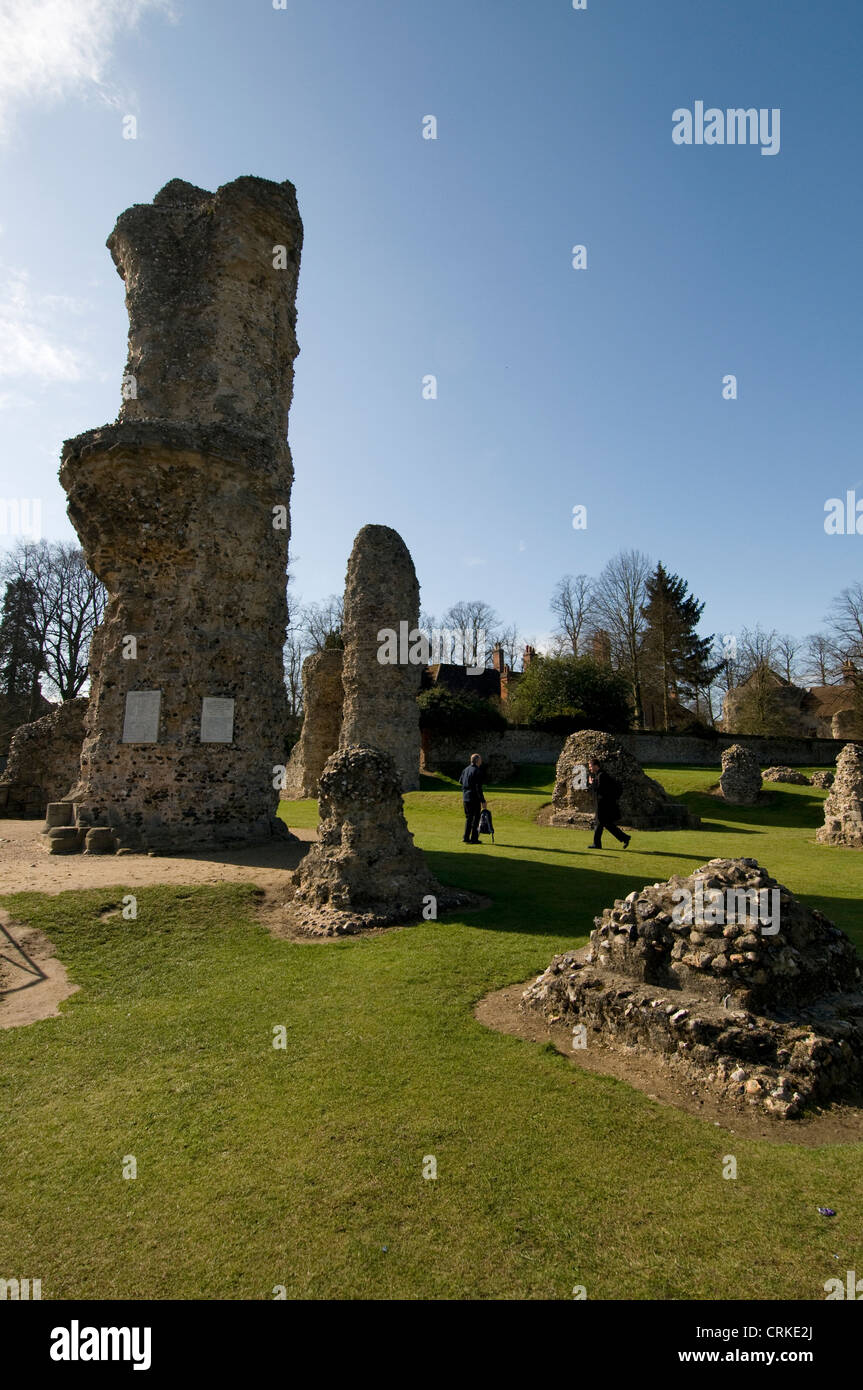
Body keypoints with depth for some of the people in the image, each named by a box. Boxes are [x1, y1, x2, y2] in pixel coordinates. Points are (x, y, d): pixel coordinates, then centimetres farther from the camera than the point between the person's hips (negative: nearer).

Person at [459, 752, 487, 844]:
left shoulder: (466, 769, 8)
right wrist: (483, 800, -16)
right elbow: (478, 787, -18)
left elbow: (460, 780, 20)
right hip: (474, 798, -7)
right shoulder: (477, 771, -15)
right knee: (476, 818, 2)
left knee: (468, 818, 16)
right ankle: (474, 839, 3)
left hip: (465, 797, 7)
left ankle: (466, 837, 17)